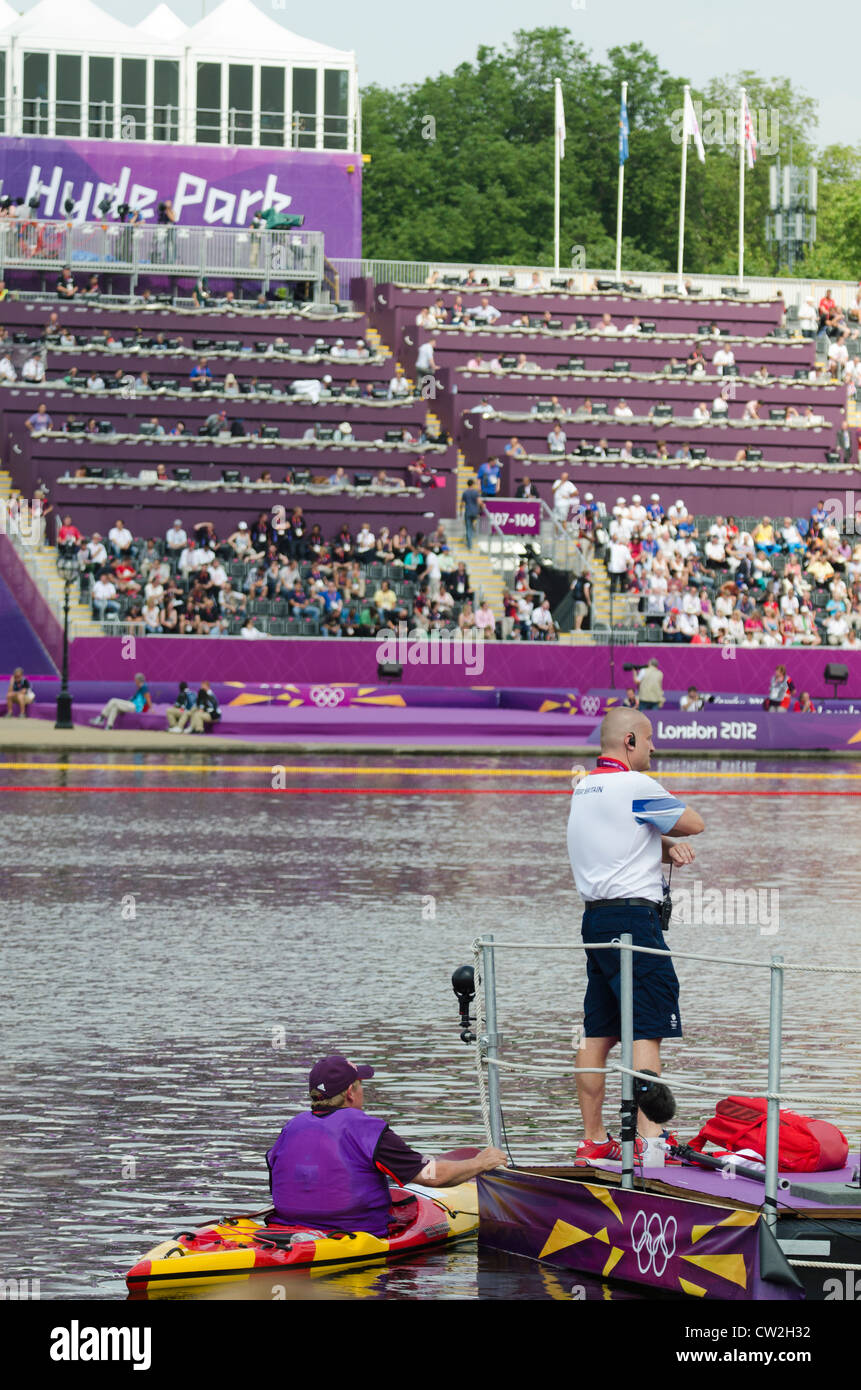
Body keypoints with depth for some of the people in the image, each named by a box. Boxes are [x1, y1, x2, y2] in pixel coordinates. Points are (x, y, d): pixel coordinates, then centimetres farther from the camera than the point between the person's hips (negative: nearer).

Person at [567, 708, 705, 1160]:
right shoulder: (635, 786, -11)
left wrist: (667, 847, 2)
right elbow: (694, 823, -1)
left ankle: (593, 1139, 12)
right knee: (648, 1031, -10)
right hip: (633, 916, -9)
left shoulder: (584, 788, 16)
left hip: (595, 917, 9)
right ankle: (647, 1138, -17)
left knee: (598, 1033, 10)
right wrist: (668, 833, 17)